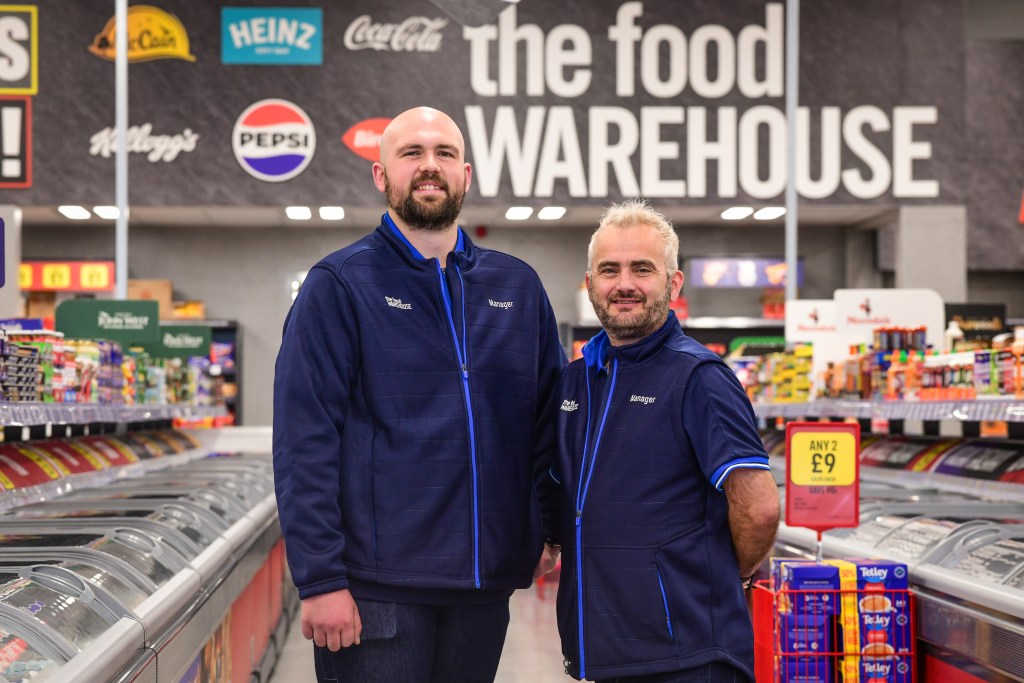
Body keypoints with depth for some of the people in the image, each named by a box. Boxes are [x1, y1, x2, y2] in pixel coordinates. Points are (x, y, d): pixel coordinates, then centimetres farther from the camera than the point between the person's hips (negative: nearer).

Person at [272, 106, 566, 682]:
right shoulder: (339, 285, -3)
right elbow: (304, 444, -9)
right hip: (377, 584, -4)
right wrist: (319, 580, -15)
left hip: (486, 583, 5)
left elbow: (552, 421, 15)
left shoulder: (518, 287, 10)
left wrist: (551, 530, 3)